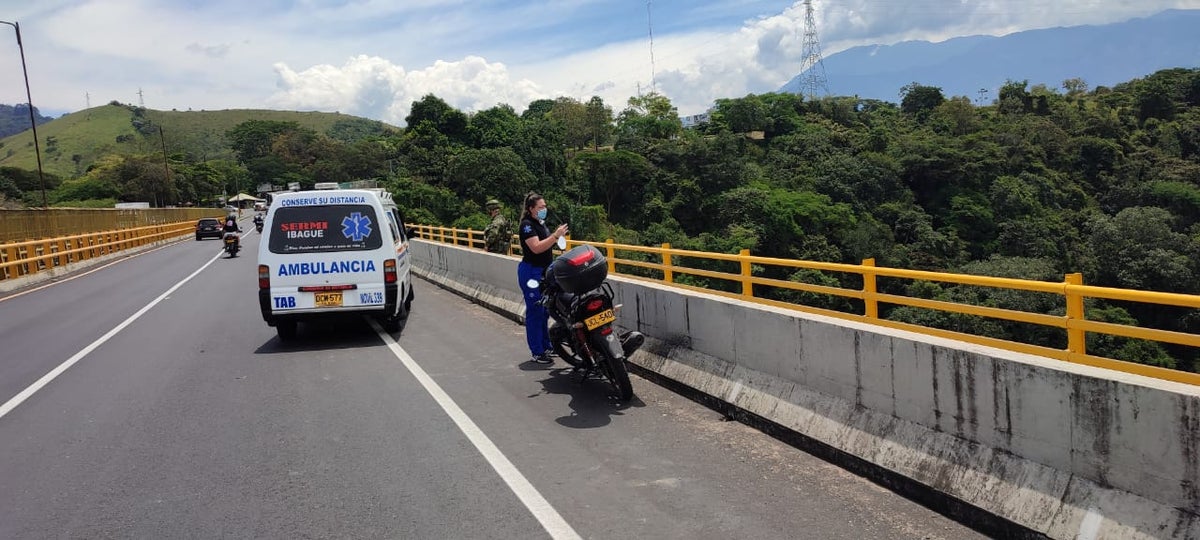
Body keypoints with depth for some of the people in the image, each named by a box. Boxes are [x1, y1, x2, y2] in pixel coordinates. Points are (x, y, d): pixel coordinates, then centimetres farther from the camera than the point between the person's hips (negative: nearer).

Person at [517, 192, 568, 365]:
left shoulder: (541, 223, 14)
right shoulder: (527, 225, -13)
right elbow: (536, 247, -25)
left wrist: (557, 235, 12)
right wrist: (555, 235, -28)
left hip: (545, 272, 9)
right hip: (531, 272, -9)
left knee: (545, 311, 15)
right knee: (535, 312, -5)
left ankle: (546, 347, 26)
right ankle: (536, 353, -1)